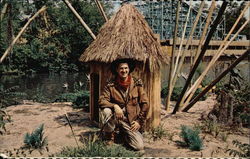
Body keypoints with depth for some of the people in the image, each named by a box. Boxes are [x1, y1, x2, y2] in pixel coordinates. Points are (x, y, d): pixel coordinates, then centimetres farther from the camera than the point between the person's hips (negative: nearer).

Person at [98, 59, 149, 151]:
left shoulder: (137, 83, -2)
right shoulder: (111, 85, -5)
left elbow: (145, 103, 2)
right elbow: (101, 101, -12)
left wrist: (139, 121, -2)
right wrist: (115, 106, -30)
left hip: (131, 121, 1)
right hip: (115, 117, -1)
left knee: (139, 146, -15)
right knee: (106, 111, -34)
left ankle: (123, 133, 19)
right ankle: (109, 138, -5)